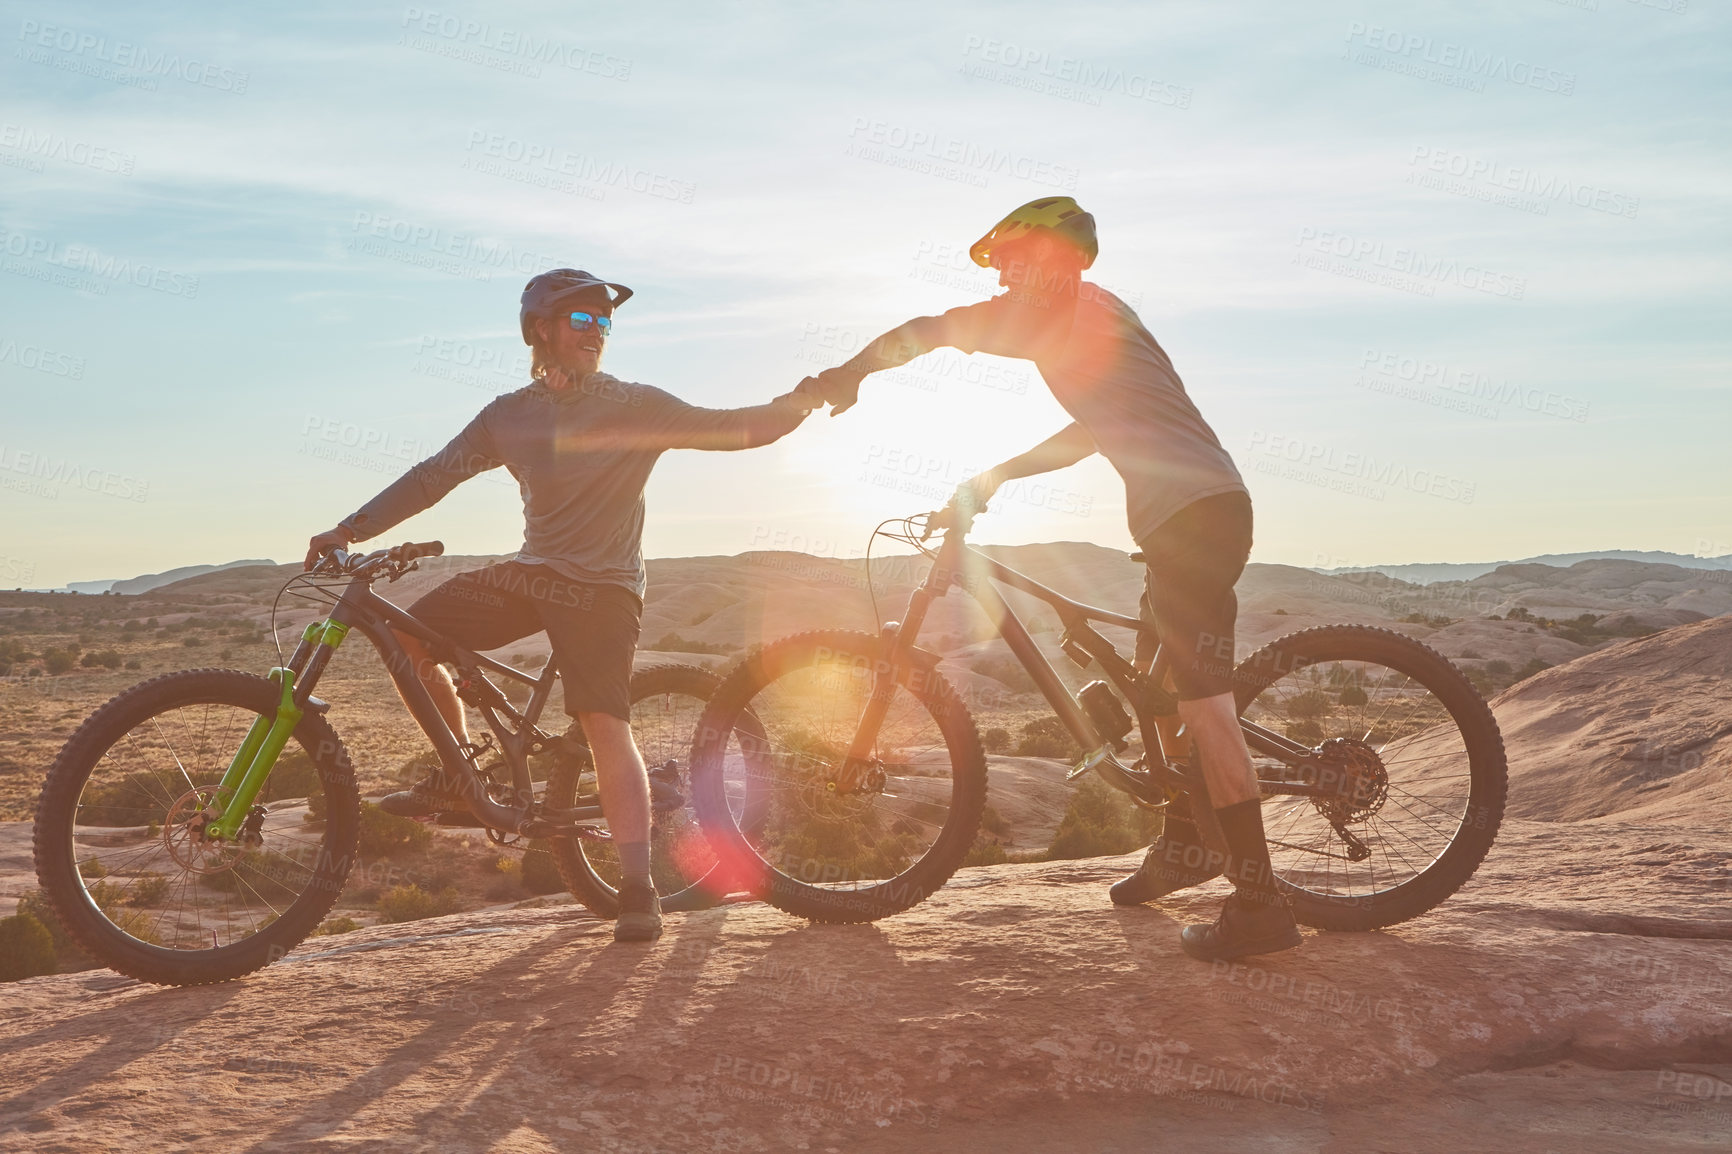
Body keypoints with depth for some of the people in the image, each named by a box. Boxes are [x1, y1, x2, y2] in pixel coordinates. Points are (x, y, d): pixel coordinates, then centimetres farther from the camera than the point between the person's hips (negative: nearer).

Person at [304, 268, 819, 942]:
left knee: (605, 723, -19)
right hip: (531, 572, 5)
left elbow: (735, 429, -9)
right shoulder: (510, 415, 7)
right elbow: (433, 476, 9)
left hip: (602, 586, -4)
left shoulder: (634, 406, -2)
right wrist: (348, 530, 4)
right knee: (406, 635, -6)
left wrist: (805, 398, -26)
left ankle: (638, 891, -18)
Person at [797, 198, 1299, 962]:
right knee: (1159, 681, 21)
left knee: (1202, 704, -11)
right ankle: (1183, 847, 35)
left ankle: (1260, 904, -9)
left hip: (1192, 513, -10)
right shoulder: (1096, 312, 24)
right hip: (1207, 506, 10)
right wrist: (995, 476, 27)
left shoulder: (1057, 307, -4)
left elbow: (926, 331, -8)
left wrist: (846, 375, 5)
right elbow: (1091, 434, 29)